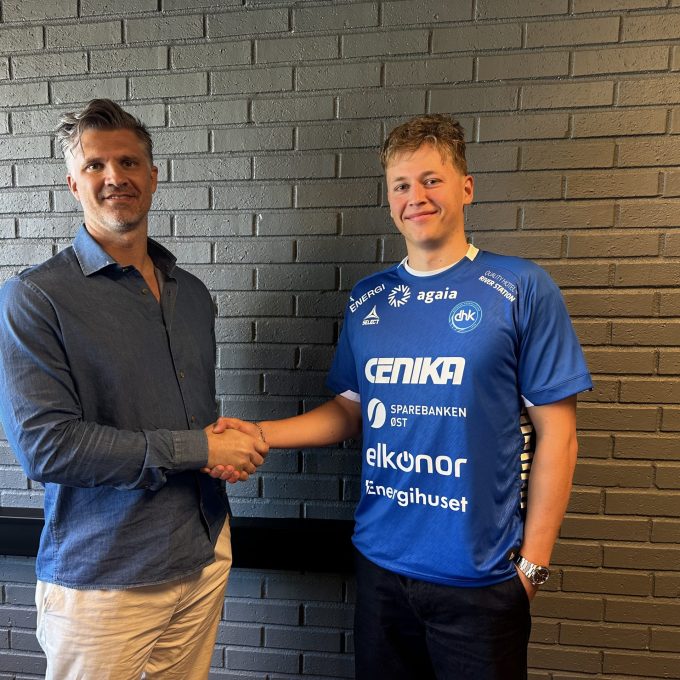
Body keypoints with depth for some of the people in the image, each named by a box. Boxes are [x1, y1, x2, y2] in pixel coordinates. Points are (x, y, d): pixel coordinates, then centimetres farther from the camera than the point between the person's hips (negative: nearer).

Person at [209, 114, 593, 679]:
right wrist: (259, 434, -5)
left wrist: (533, 562, -6)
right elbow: (352, 411, 8)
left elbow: (555, 433, -7)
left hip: (480, 575, -3)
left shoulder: (521, 288, -9)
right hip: (381, 563, 4)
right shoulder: (368, 300, 2)